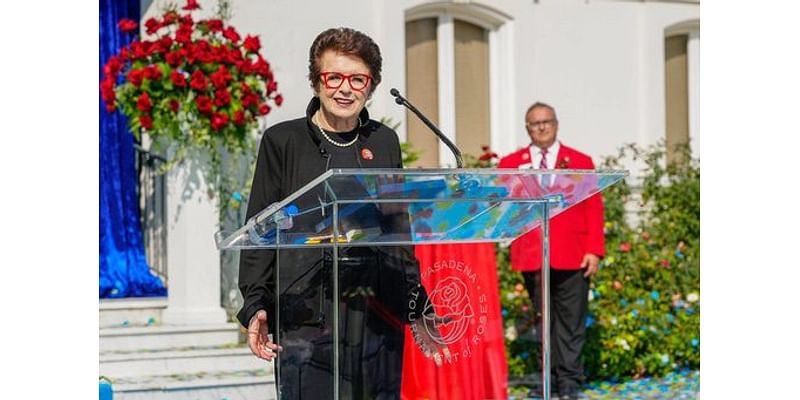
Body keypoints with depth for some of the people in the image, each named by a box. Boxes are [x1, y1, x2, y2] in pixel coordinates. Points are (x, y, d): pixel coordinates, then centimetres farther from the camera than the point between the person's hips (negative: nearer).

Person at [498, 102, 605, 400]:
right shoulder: (510, 164, 13)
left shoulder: (580, 162, 11)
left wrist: (594, 250, -4)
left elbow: (594, 209, 6)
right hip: (532, 257, 1)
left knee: (571, 320, 0)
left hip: (572, 257, 0)